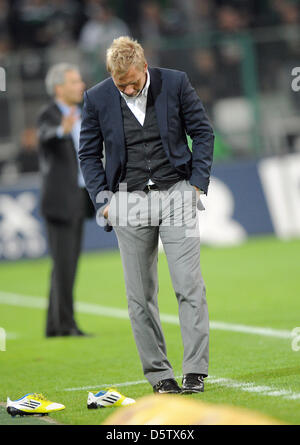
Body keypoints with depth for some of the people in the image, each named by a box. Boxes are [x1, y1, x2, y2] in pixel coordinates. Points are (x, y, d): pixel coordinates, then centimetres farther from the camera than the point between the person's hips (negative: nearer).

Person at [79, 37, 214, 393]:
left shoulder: (175, 83, -3)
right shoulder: (97, 98, -2)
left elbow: (202, 133, 6)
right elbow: (89, 153, 8)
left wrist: (197, 183, -1)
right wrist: (103, 200, 0)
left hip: (176, 192, -1)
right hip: (129, 200, 1)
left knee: (189, 284, -8)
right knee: (140, 296, 1)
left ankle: (195, 372, -5)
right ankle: (158, 374, 9)